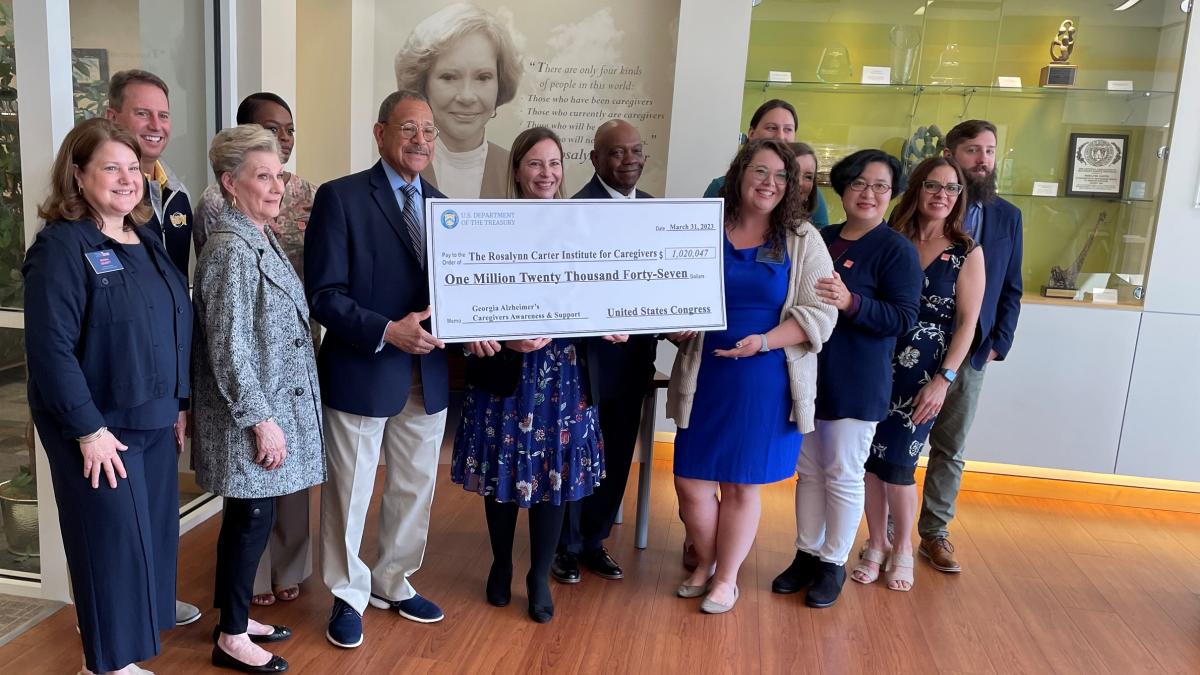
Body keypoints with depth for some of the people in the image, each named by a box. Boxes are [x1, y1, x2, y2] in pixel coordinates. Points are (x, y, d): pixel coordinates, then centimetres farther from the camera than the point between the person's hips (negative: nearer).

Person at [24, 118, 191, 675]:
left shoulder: (146, 243, 10)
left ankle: (134, 628, 33)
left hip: (155, 420, 7)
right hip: (101, 428, -7)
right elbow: (50, 348, -19)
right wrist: (88, 429, -19)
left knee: (151, 534, 14)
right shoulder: (61, 246, -13)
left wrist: (180, 403, 12)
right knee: (113, 541, 4)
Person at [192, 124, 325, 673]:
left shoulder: (260, 238, 9)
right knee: (252, 520, 3)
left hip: (273, 402, 9)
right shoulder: (231, 249, -19)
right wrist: (261, 419, -19)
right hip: (250, 412, -9)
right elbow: (228, 347, -21)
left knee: (249, 517, 18)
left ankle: (236, 617, 33)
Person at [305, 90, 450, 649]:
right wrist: (387, 331, -24)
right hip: (362, 373, -5)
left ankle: (393, 583, 38)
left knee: (415, 489, 17)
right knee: (350, 492, 10)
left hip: (428, 375, 6)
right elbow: (324, 295, -13)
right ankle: (348, 596, 31)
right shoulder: (340, 197, -8)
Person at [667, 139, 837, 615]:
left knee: (742, 484, 10)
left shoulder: (803, 240, 0)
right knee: (690, 481, 5)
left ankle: (726, 578, 30)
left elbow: (819, 313, -6)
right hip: (704, 377, 2)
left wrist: (763, 342, -20)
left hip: (766, 382, -1)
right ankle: (705, 562, 33)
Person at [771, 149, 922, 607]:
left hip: (856, 384, -5)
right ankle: (806, 555, 27)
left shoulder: (896, 250, -7)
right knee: (808, 470, 13)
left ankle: (833, 564, 20)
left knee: (843, 475, 4)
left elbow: (903, 318, -15)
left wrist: (850, 303, -27)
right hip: (808, 374, 6)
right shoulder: (819, 240, 10)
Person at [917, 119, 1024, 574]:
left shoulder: (1008, 217, 8)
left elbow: (1010, 289, 10)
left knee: (951, 450, 12)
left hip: (971, 353, 4)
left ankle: (935, 533, 25)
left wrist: (999, 344, 0)